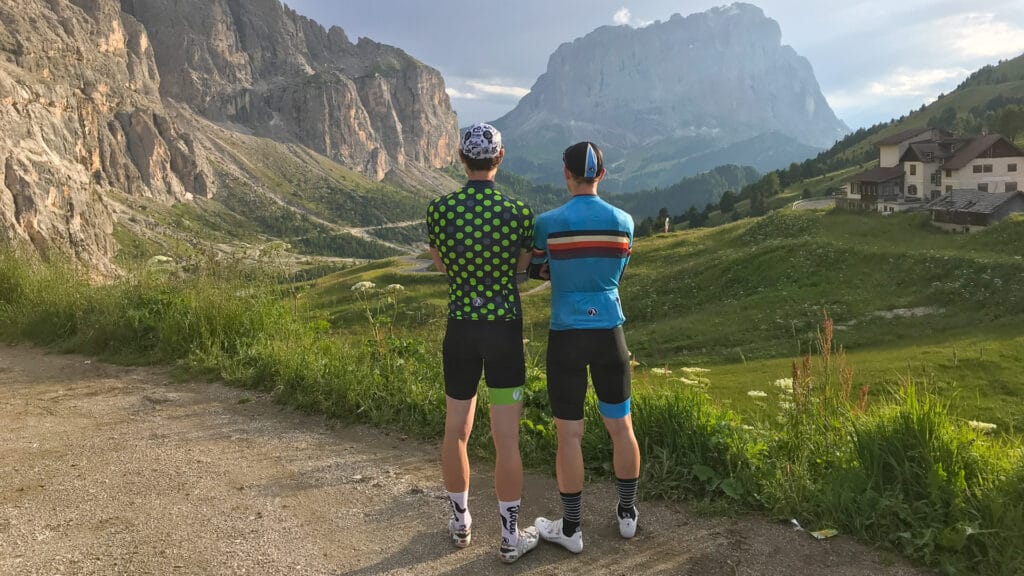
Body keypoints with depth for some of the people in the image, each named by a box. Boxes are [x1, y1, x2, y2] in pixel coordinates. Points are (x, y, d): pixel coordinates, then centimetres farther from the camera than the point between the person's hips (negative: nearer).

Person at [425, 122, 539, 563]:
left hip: (460, 329, 2)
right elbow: (521, 268, 1)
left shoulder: (439, 209, -7)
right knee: (506, 438, 5)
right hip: (505, 330, -2)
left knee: (456, 430, 18)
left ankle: (460, 521, 33)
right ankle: (510, 536, 17)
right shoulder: (519, 212, -12)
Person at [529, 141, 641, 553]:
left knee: (569, 434, 8)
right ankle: (627, 514, 34)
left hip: (566, 338, -3)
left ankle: (571, 529, 21)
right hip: (610, 334, 3)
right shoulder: (623, 222, -1)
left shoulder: (548, 223, -11)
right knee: (621, 426, 18)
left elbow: (537, 270, 5)